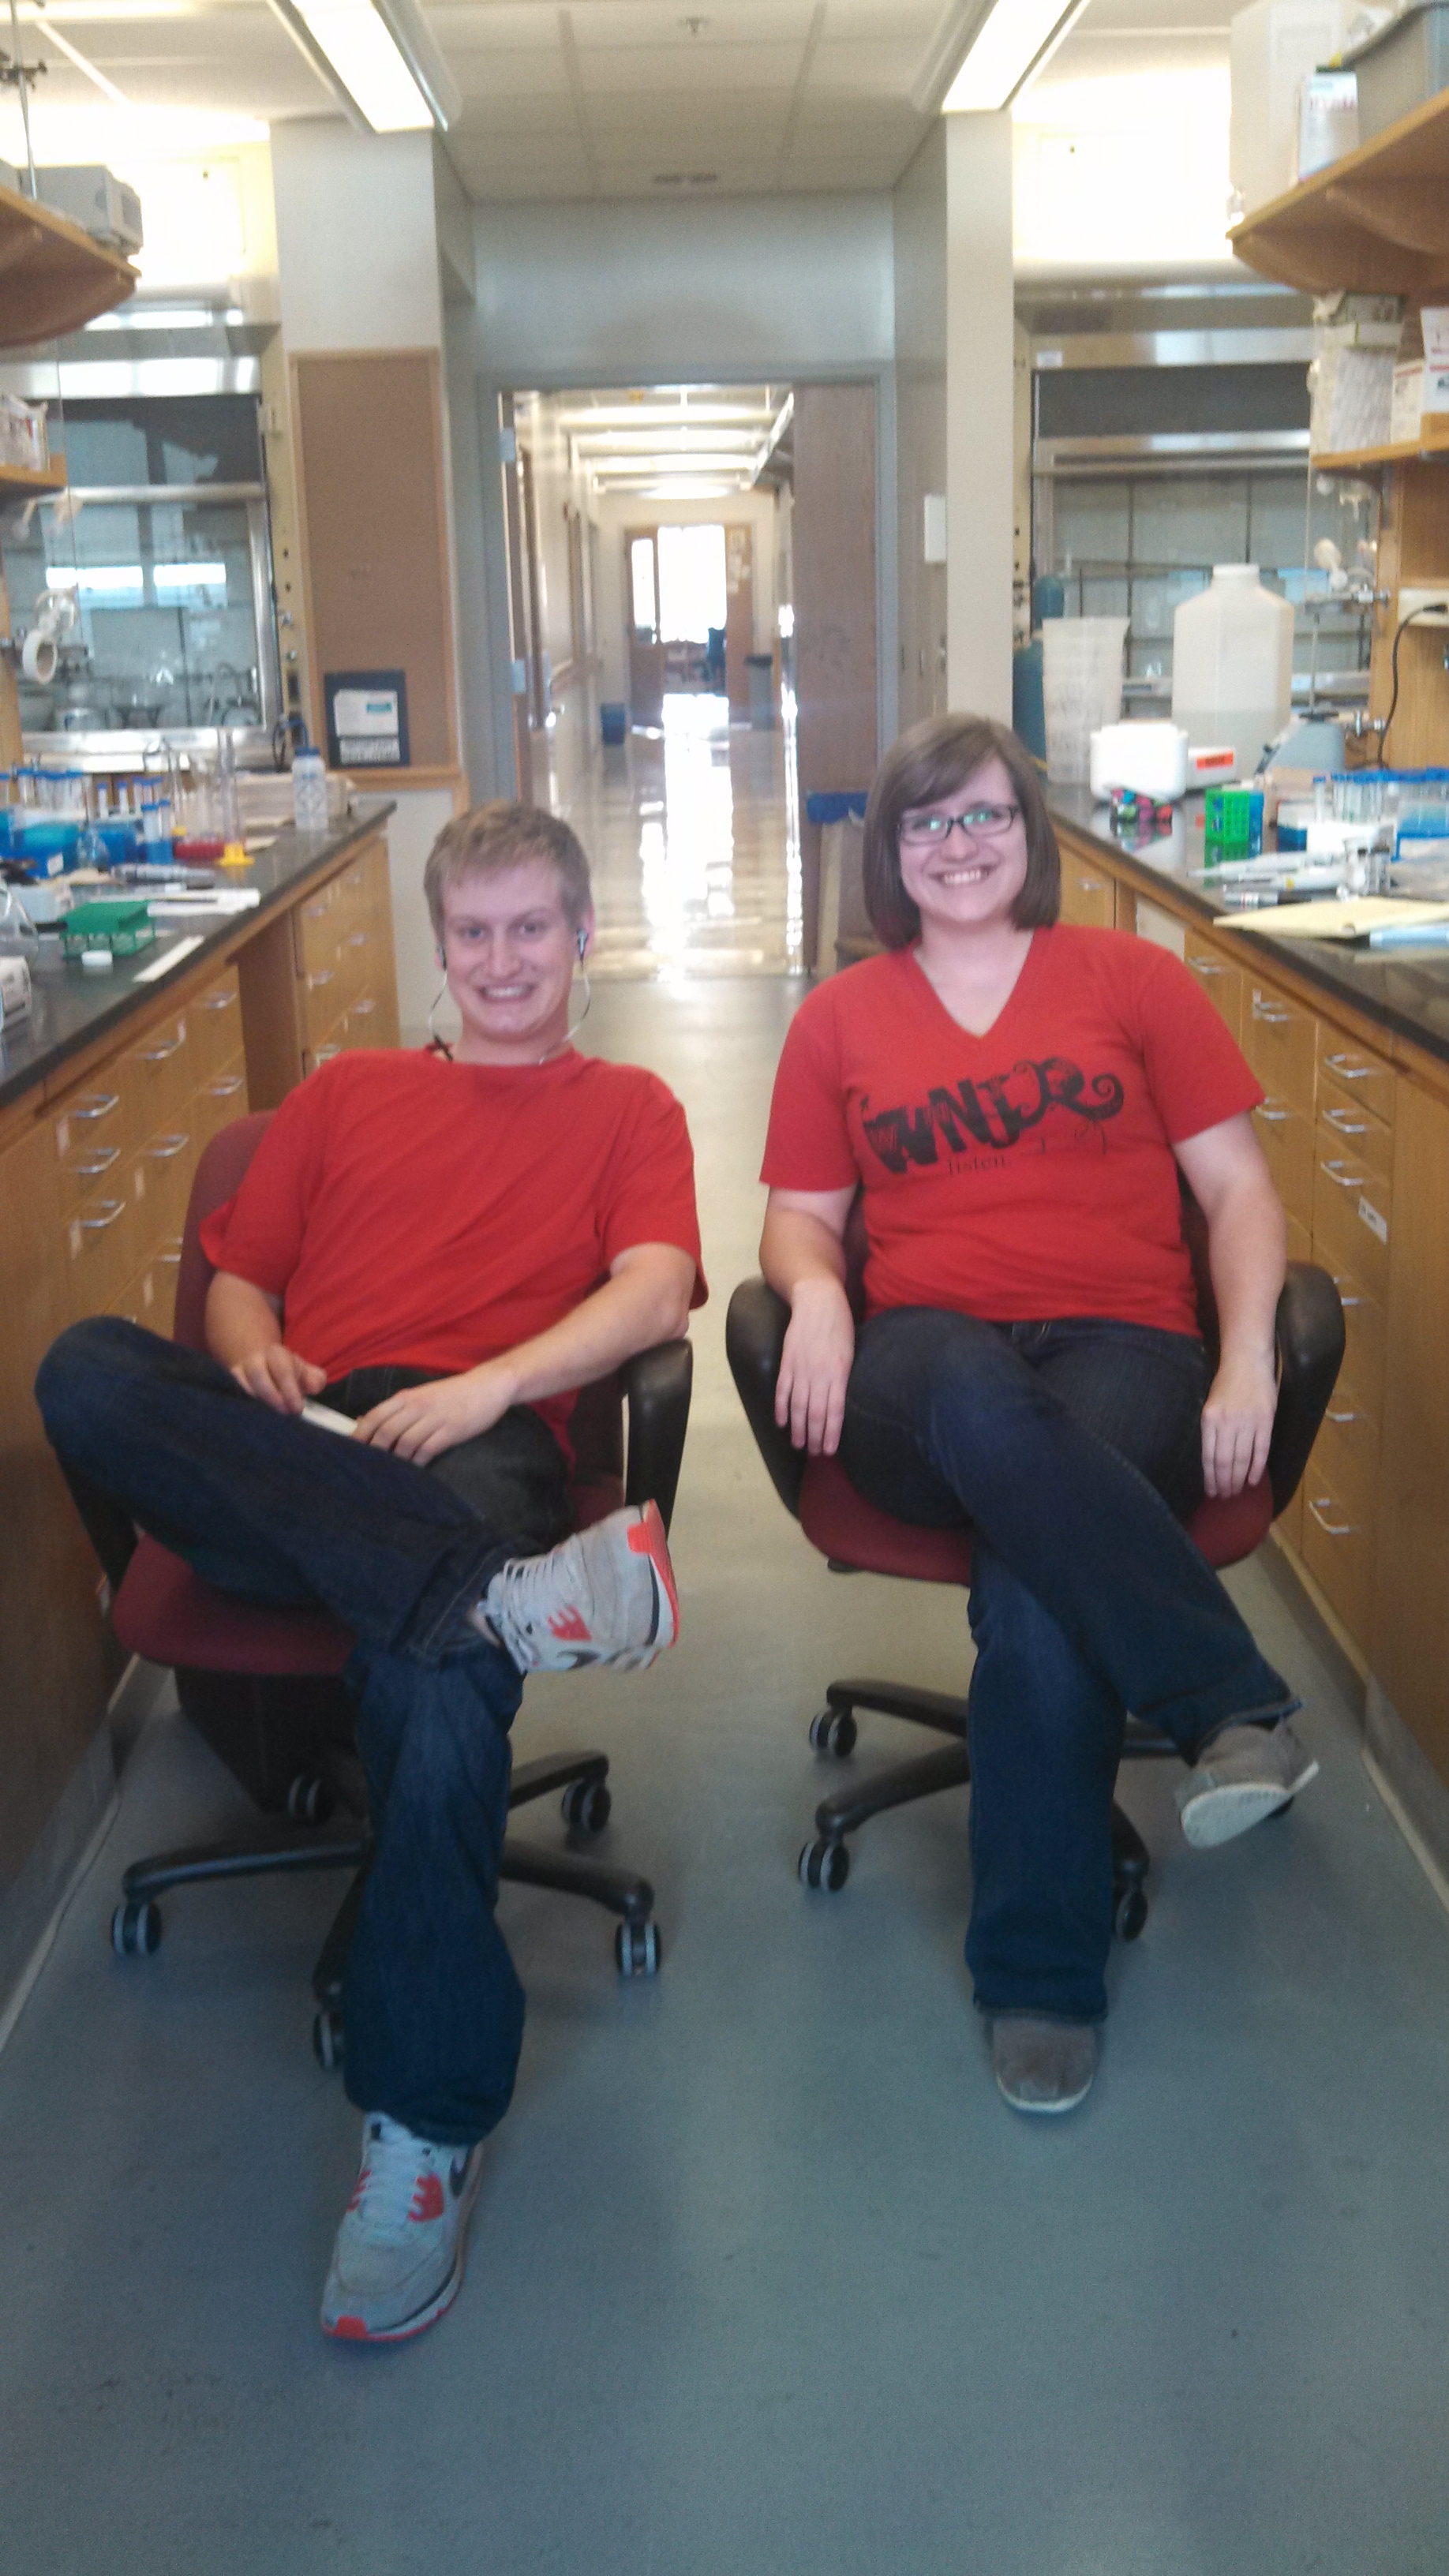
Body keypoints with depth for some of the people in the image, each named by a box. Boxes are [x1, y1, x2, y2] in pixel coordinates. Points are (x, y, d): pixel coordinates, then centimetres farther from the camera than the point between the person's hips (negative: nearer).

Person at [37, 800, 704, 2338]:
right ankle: (502, 1596, -41)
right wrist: (254, 1360, 1)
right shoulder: (346, 1093, 32)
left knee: (438, 1680, -37)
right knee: (85, 1366, -31)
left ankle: (424, 2125, -26)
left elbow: (653, 1290, 4)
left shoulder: (624, 1109, 22)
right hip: (295, 1453, 3)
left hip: (474, 1446, -3)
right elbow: (237, 1275, 26)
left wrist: (489, 1384, -13)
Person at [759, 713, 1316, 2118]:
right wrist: (814, 1288, -6)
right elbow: (801, 1214, 19)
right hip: (928, 1359, 1)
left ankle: (1042, 1980, -18)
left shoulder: (1133, 979, 15)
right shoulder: (841, 1016, 19)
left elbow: (1236, 1184, 11)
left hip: (1122, 1346, 0)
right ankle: (1234, 1705, -31)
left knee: (1038, 1586, -33)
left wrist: (1247, 1360, -6)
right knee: (986, 1408, -40)